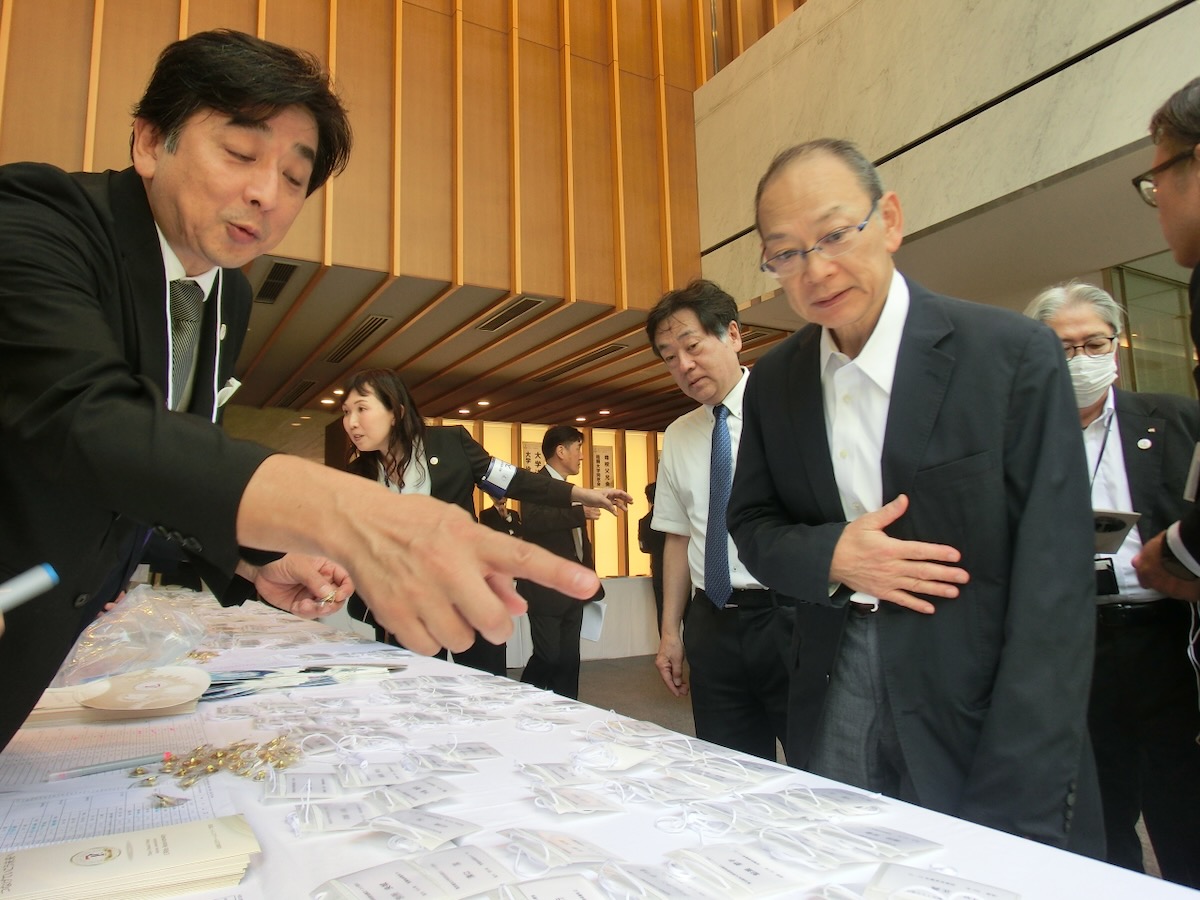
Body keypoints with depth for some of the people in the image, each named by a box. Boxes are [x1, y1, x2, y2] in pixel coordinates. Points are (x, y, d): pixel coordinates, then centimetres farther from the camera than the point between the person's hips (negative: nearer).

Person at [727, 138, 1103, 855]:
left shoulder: (1014, 354, -11)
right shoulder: (773, 382, 2)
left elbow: (1053, 588, -13)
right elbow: (751, 525, 9)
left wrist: (1012, 810, -17)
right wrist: (830, 555, -14)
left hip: (983, 721, -3)